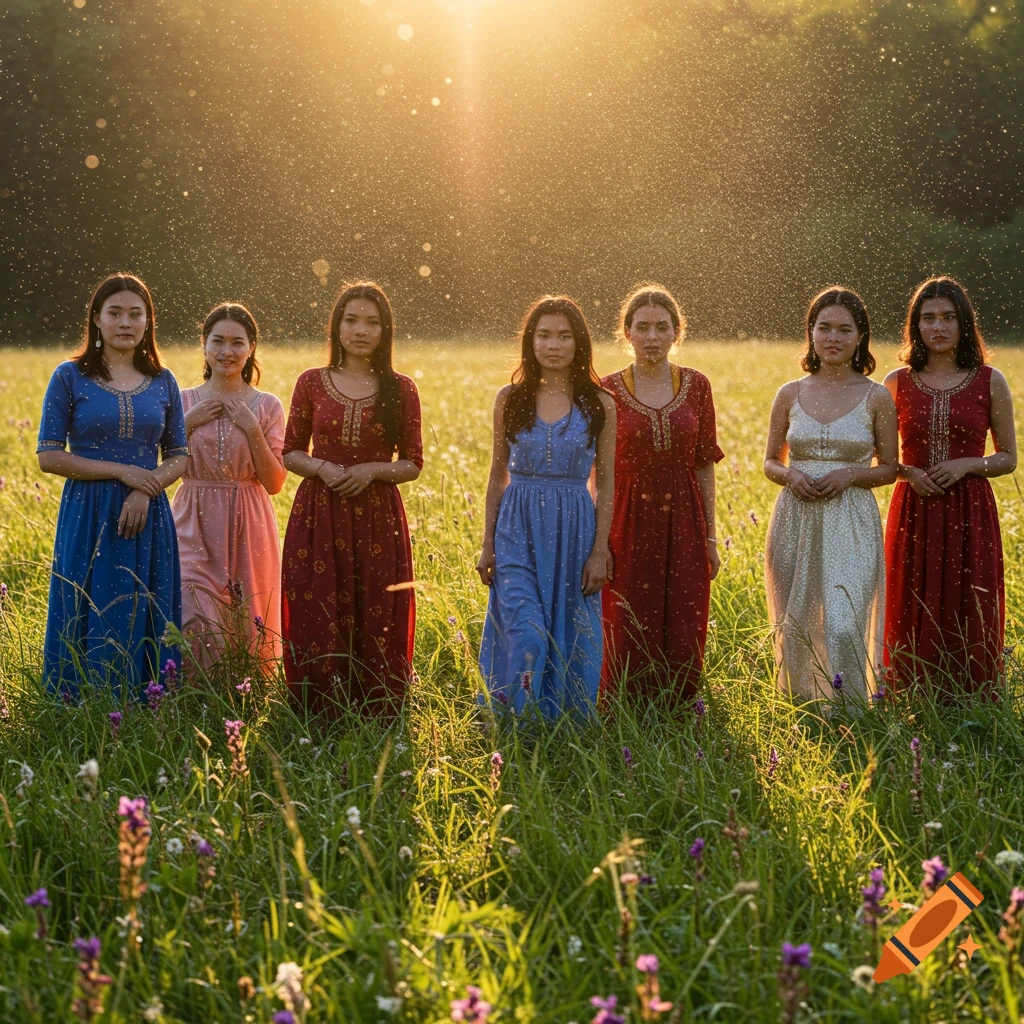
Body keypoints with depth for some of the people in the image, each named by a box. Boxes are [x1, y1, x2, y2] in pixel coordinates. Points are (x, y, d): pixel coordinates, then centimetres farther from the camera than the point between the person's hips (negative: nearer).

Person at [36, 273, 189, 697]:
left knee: (145, 627, 4)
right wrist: (122, 471, -13)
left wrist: (146, 491, -9)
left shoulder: (162, 383, 9)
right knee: (90, 627, -1)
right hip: (88, 519, -3)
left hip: (148, 519, 3)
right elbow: (49, 456, -5)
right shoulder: (70, 377, 0)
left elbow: (179, 456, 11)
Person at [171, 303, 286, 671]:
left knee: (245, 629, 3)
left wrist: (252, 429, -11)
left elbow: (275, 483, -2)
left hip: (247, 529, 0)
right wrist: (186, 424, -6)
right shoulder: (184, 402, 5)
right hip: (195, 527, 0)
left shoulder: (267, 406, 3)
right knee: (196, 624, -14)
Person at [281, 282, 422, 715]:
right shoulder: (312, 383, 5)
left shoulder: (400, 389, 3)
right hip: (318, 516, 0)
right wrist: (320, 467, -11)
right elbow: (291, 453, 9)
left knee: (377, 630, 1)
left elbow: (413, 464, 6)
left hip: (378, 520, 0)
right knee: (317, 627, -1)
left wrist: (372, 470, -12)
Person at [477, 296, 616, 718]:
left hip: (574, 530, 0)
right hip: (518, 529, 0)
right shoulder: (510, 398, 3)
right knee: (526, 639, -13)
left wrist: (600, 552, -4)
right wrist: (488, 544, 6)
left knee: (570, 645, 5)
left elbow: (606, 483, 2)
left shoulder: (599, 405, 1)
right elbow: (498, 474, 9)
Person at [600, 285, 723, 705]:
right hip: (629, 525, -2)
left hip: (683, 527, 2)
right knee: (628, 640, 0)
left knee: (683, 639, 3)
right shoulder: (608, 391, -1)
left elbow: (705, 465, 8)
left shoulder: (696, 386, 5)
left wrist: (710, 536, 6)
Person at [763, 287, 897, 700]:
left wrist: (850, 474, -12)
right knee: (795, 630, 5)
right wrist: (789, 474, -8)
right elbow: (770, 462, 14)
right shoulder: (790, 394, 6)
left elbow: (889, 468, 7)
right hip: (796, 522, 3)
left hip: (851, 525, -3)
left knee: (843, 627, -14)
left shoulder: (876, 397, 1)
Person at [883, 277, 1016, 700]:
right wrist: (907, 472, -8)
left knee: (969, 617, 0)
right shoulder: (897, 383, 4)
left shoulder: (990, 382, 1)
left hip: (970, 514, -1)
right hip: (914, 512, 1)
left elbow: (1009, 458, 6)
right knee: (914, 616, 2)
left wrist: (967, 464, -11)